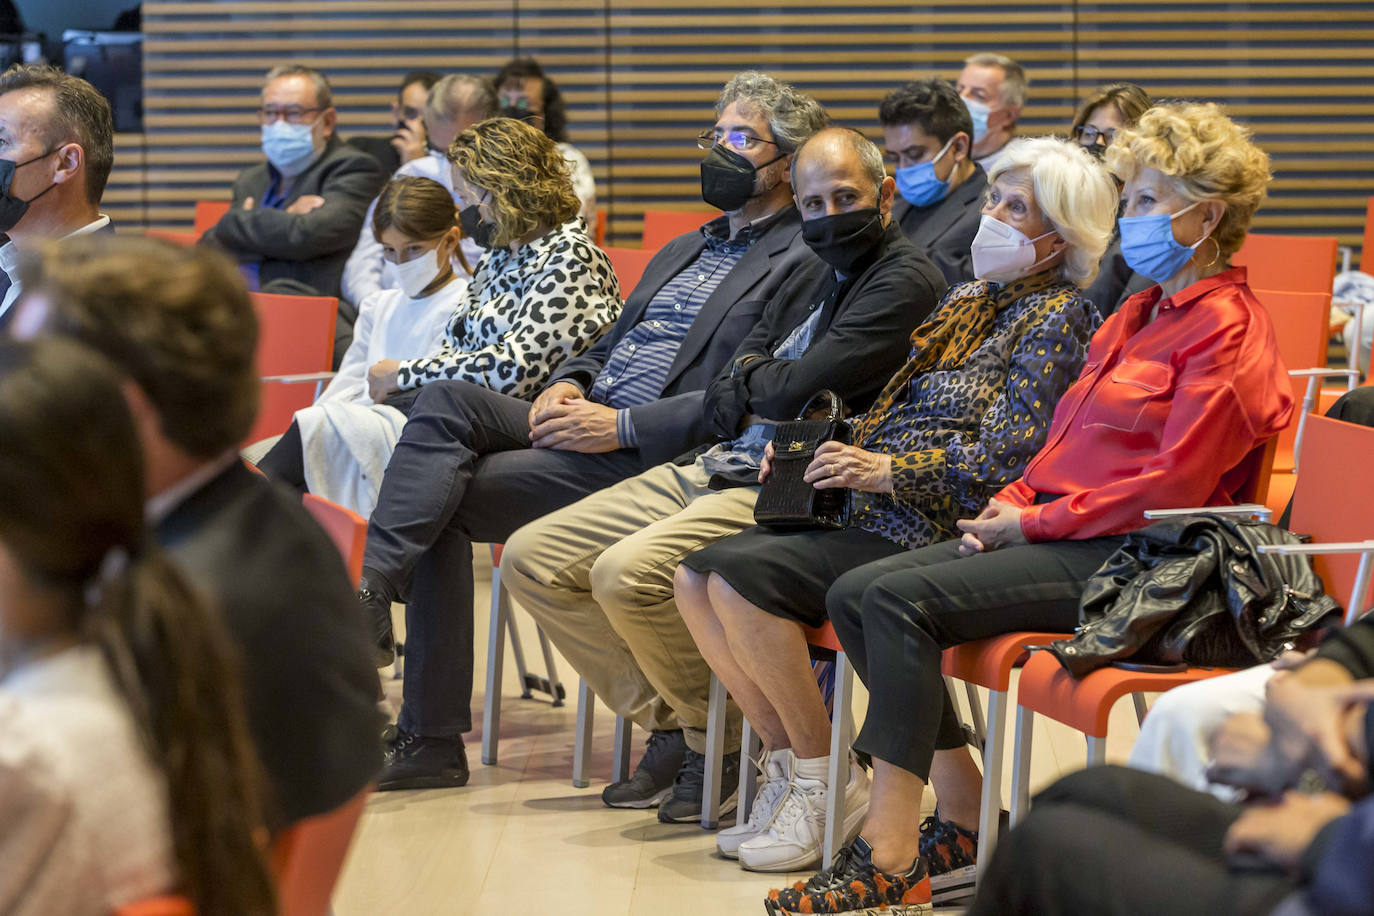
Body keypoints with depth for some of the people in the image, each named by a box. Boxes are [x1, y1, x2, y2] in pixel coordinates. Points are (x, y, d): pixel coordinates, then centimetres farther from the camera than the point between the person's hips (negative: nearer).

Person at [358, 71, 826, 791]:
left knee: (441, 500, -22)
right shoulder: (685, 251, 28)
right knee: (447, 399, -21)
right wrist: (570, 384, 3)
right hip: (588, 417, 8)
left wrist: (622, 426, -18)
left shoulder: (803, 261, -2)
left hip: (650, 456, -8)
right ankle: (369, 597, -27)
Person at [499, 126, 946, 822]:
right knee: (530, 558, 2)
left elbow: (802, 387, -17)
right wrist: (756, 381, -7)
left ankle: (718, 740, -8)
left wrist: (748, 382, 3)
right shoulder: (814, 276, 21)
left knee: (628, 572, -31)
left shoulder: (907, 281, -9)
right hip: (719, 468, 10)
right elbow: (746, 357, 16)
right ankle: (668, 723, 5)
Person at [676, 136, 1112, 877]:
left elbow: (1001, 460, -16)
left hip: (938, 536, -9)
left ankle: (826, 780, -11)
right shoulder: (967, 302, 21)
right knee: (696, 577, -6)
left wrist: (886, 471, -18)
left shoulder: (1056, 318, -6)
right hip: (870, 514, 9)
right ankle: (787, 760, -1)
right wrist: (821, 449, 8)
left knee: (742, 576, -24)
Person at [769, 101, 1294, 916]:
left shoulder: (1227, 328, -9)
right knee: (853, 594, -5)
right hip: (1062, 534, 10)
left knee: (899, 601, -25)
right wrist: (1013, 502, 4)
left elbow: (1172, 488, -17)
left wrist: (1033, 521, -14)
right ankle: (966, 825, -3)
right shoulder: (1141, 314, 21)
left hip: (1128, 560, -10)